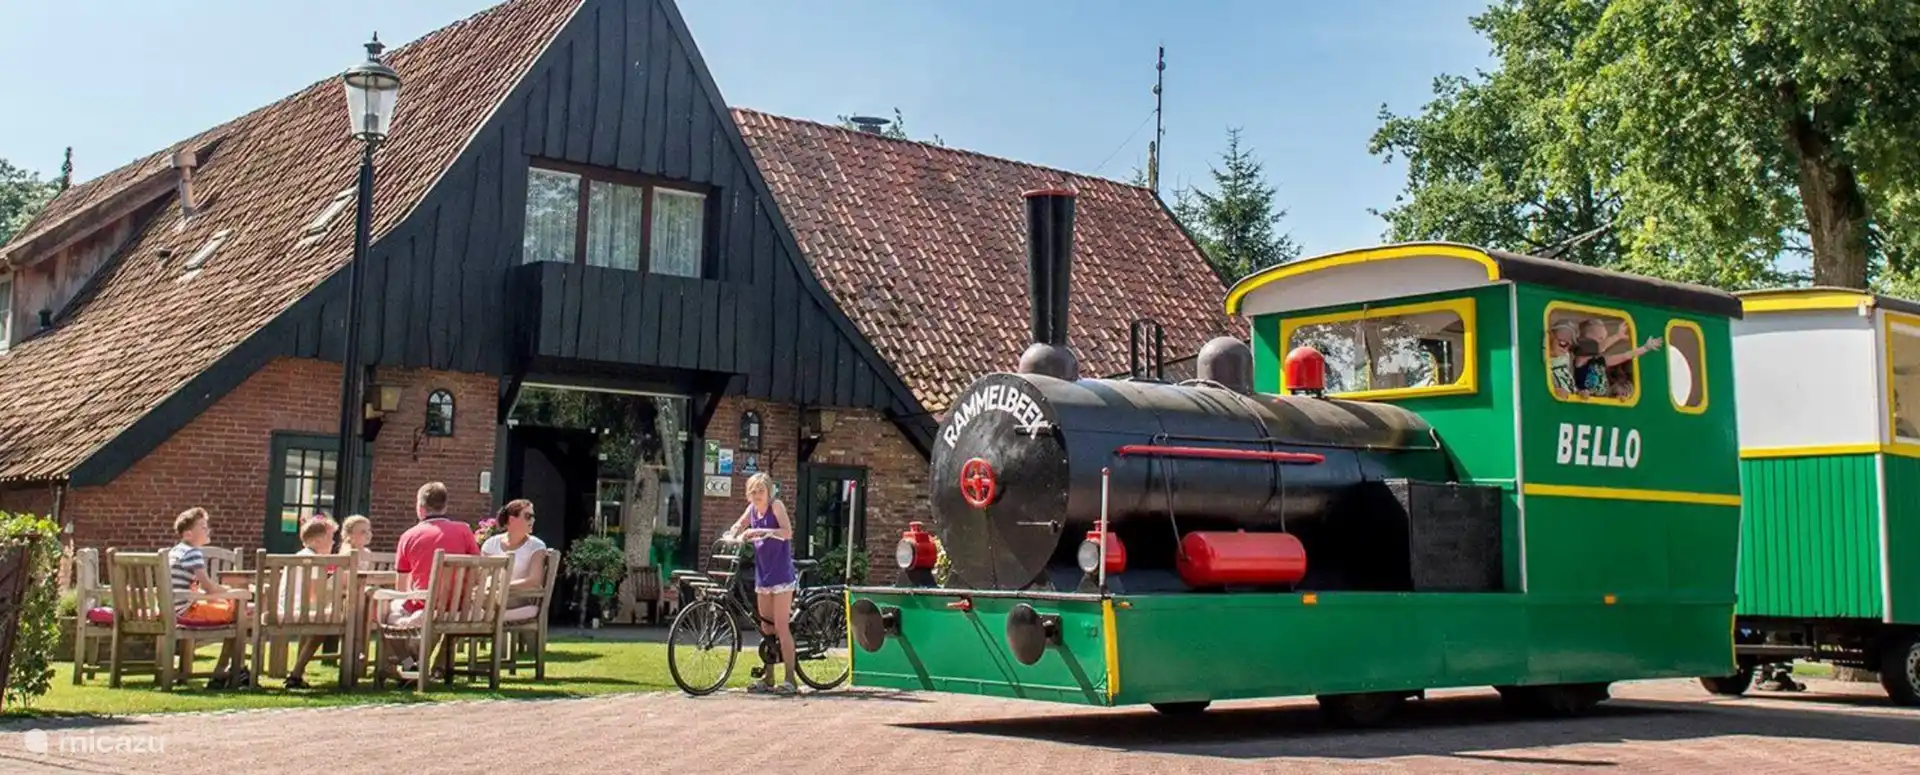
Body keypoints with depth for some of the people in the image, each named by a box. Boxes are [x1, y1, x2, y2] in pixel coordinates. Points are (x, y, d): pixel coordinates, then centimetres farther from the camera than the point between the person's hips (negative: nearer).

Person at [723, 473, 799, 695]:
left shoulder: (776, 505, -10)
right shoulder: (753, 509, 8)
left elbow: (787, 532, -22)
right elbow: (738, 527, 19)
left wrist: (762, 531, -32)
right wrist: (731, 537, -3)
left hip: (781, 575, -7)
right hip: (763, 575, 7)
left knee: (781, 627, -9)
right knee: (766, 628, 10)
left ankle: (790, 680, -6)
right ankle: (767, 679, 17)